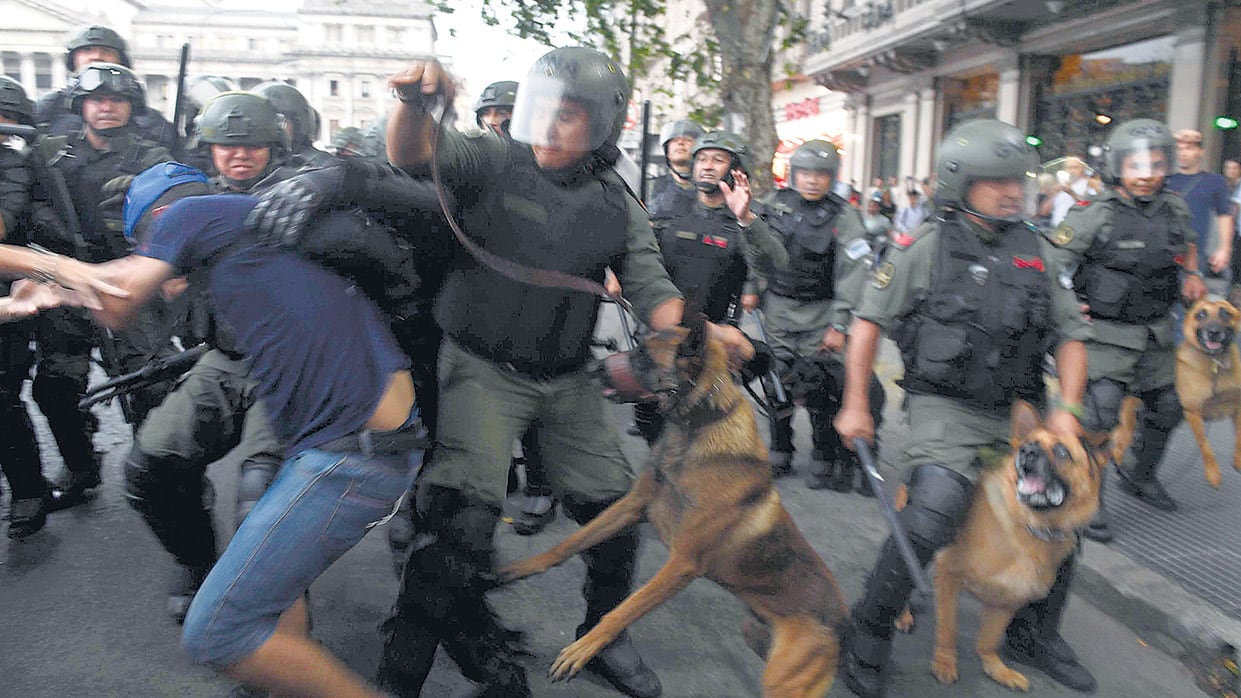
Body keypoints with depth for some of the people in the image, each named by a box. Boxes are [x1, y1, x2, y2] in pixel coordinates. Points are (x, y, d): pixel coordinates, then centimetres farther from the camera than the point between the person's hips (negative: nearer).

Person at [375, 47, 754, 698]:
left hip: (567, 381, 5)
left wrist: (703, 331, -21)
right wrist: (415, 101, -44)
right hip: (482, 370, -4)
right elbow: (414, 152, -21)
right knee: (462, 516, -17)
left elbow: (652, 292, -1)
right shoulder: (495, 161, -7)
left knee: (615, 511, 10)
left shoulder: (617, 208, 3)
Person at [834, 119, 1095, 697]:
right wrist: (856, 404, -5)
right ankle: (867, 638, -5)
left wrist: (1067, 406, -2)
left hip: (1017, 411, 6)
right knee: (933, 515, -25)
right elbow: (869, 320, -3)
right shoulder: (925, 247, -6)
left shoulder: (1036, 252, 8)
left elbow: (1071, 332, 12)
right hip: (946, 409, -6)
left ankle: (1032, 635, 36)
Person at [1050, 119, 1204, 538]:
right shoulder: (1095, 216, -16)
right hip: (1107, 334, -7)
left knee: (1166, 408, 17)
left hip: (1156, 332, 7)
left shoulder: (1174, 208, 3)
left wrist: (1192, 273, 13)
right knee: (1100, 413, -14)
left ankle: (1140, 476, 40)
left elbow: (1188, 241, 26)